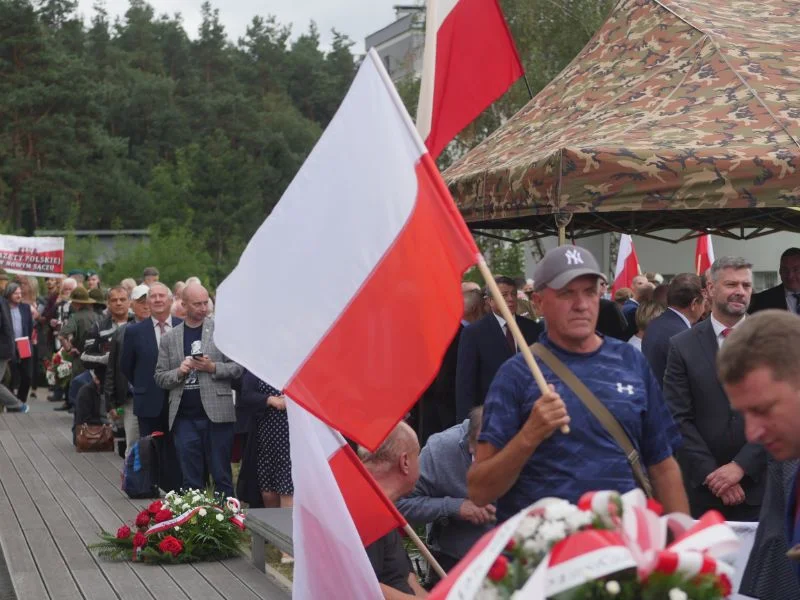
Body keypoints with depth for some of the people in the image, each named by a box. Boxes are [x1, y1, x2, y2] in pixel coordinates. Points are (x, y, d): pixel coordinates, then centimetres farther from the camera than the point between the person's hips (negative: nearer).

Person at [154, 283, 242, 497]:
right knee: (191, 480, 6)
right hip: (185, 417, 2)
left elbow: (238, 367, 2)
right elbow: (160, 377, 11)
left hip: (216, 414, -2)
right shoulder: (169, 338, 12)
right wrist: (179, 372, -8)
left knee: (222, 476, 2)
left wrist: (213, 368, -14)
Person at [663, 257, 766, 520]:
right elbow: (679, 418, -2)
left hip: (760, 486, 0)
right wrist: (712, 474, -10)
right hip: (703, 488, 0)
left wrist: (741, 465, -12)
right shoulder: (682, 346, 1)